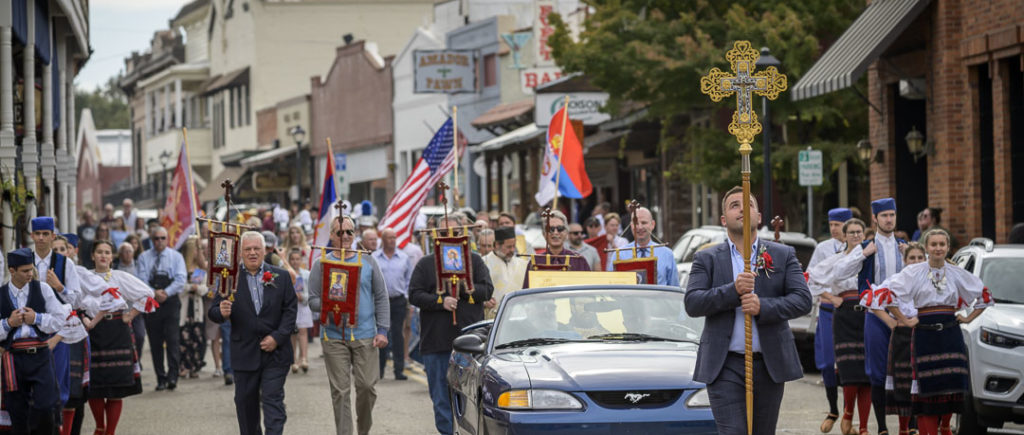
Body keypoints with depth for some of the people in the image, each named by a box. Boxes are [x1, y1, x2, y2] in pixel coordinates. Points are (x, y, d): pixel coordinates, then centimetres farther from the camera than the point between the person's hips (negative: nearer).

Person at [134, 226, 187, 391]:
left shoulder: (176, 256, 9)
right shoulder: (144, 257, 10)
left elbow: (181, 279, -2)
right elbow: (140, 280, 0)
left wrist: (166, 293, -15)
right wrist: (154, 293, -15)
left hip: (171, 302, -1)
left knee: (172, 339, -12)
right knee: (155, 342, 2)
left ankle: (172, 376, -14)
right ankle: (161, 379, 7)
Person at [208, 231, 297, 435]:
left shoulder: (281, 276, 3)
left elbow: (290, 310, 1)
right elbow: (213, 312, -1)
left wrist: (277, 337, -11)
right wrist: (221, 313, -26)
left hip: (275, 352, -1)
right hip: (245, 354, 1)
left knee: (273, 400, -6)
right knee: (245, 403, 9)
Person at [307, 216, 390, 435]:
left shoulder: (368, 262, 8)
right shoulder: (321, 264, 6)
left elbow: (381, 298, 8)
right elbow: (313, 300, 5)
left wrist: (382, 330, 1)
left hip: (365, 336, 1)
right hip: (334, 337, -1)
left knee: (367, 386, -1)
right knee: (340, 391, -1)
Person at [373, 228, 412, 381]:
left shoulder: (404, 258, 9)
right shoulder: (373, 258, 4)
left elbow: (409, 279, 13)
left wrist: (406, 296, 5)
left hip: (399, 301, 1)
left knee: (398, 335, -2)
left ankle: (399, 370, -1)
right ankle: (379, 370, 9)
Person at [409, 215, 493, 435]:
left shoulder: (474, 261, 11)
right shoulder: (425, 264, 10)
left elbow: (487, 291, 1)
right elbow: (414, 295, 1)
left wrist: (463, 288, -14)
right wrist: (440, 301, -14)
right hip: (436, 341, 1)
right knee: (441, 397, 3)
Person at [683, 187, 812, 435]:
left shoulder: (784, 256, 9)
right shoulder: (707, 259, 7)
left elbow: (803, 300, -2)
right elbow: (691, 303, -6)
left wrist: (763, 307, -17)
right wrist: (733, 291, -19)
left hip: (769, 365, 2)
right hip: (726, 367, -2)